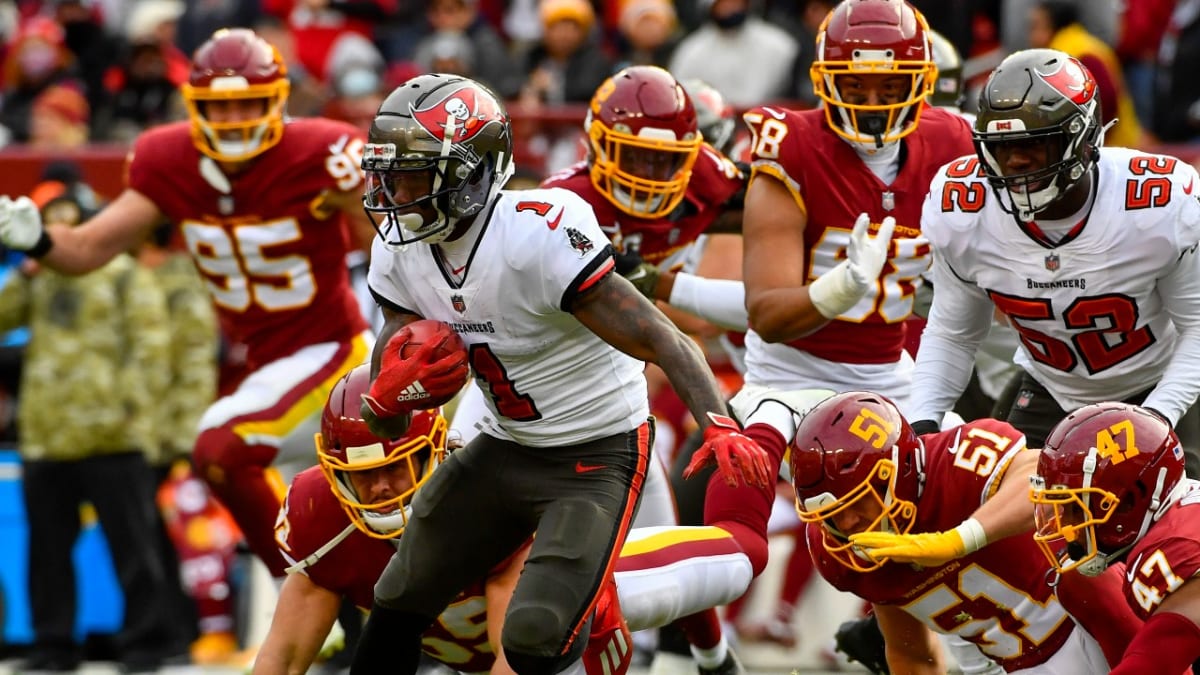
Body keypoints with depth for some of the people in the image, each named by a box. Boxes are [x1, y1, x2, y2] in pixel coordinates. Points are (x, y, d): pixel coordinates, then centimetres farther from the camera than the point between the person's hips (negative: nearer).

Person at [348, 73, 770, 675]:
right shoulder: (400, 252, -5)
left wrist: (719, 427, -46)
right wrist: (391, 394, -23)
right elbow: (386, 422, 2)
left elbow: (665, 342, -30)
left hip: (596, 454, -8)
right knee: (398, 606, 15)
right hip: (505, 448, 8)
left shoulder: (540, 237, -29)